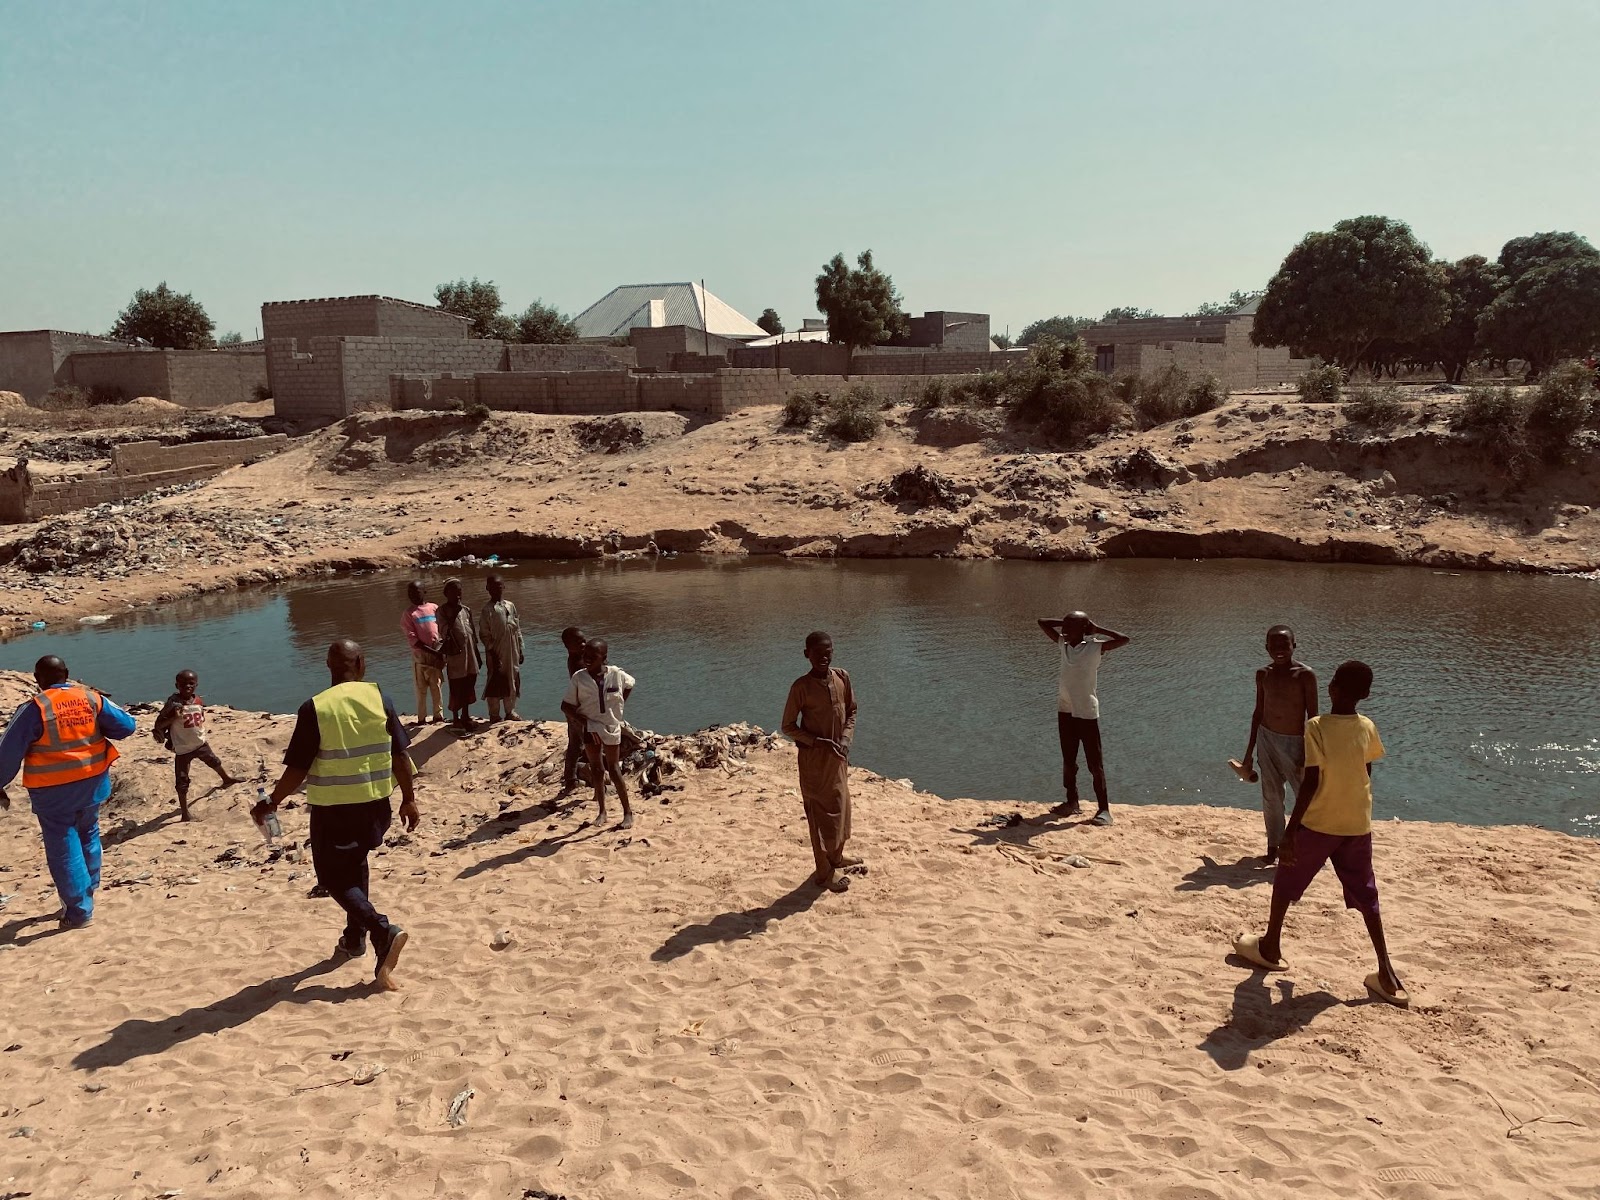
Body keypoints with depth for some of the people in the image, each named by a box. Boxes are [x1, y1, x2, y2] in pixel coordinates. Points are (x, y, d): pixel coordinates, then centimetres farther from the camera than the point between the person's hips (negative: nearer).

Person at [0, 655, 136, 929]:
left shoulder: (34, 709, -15)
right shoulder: (91, 698, -4)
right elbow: (125, 726, -1)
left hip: (53, 790, -5)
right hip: (92, 782, 5)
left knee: (64, 848, 4)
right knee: (87, 837, 22)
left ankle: (79, 912, 8)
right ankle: (84, 898, 34)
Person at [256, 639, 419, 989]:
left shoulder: (314, 709, -12)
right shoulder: (378, 697, -4)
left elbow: (297, 770, -11)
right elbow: (400, 754, -3)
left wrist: (271, 803, 5)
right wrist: (409, 798, 8)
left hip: (332, 809, -4)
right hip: (375, 804, 4)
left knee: (335, 877, 10)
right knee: (355, 863, 27)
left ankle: (383, 930, -9)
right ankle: (355, 937, 31)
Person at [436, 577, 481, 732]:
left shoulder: (466, 610, 10)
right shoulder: (442, 611, -6)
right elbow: (444, 631, -18)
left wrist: (478, 656, 16)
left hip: (470, 655, 5)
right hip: (455, 656, -5)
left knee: (468, 688, 13)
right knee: (456, 690, 0)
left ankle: (466, 716, 27)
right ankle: (456, 720, 10)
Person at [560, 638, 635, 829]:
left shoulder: (617, 675, -12)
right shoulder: (579, 678, -13)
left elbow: (630, 684, 11)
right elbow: (566, 706, -9)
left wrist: (618, 707, 3)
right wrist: (583, 720, -20)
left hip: (612, 727, -1)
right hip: (590, 728, 1)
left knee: (614, 770, 3)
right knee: (596, 770, 8)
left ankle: (627, 812, 14)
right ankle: (602, 811, 20)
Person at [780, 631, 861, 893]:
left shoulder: (842, 678, -1)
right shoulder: (801, 686, -16)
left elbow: (851, 712, 10)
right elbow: (788, 727, -11)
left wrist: (846, 739, -6)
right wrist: (819, 742, -19)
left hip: (839, 755, 6)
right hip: (814, 758, -6)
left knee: (841, 806, 17)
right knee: (820, 812, 1)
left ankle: (836, 856, 37)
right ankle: (824, 872, 11)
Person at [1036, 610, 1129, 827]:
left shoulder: (1095, 647, -9)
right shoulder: (1063, 644, 6)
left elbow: (1124, 639, -21)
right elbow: (1043, 622, 12)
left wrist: (1096, 629, -14)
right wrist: (1066, 624, 3)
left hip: (1087, 713, -6)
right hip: (1065, 711, 6)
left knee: (1095, 763, -3)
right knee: (1068, 761, 15)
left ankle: (1104, 809, 0)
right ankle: (1072, 802, 28)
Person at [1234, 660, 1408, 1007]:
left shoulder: (1317, 727, -17)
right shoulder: (1368, 728, 0)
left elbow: (1310, 784, -19)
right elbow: (1365, 776, 11)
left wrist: (1289, 832, -15)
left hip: (1319, 823, -4)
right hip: (1358, 825, 5)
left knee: (1285, 883, 16)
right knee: (1366, 897, 12)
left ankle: (1270, 948, 29)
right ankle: (1386, 975, 7)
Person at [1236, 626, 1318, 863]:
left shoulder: (1305, 675, -13)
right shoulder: (1263, 674, 1)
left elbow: (1312, 717, -11)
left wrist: (1308, 754, -14)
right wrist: (1249, 752, 12)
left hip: (1295, 742, -4)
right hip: (1267, 739, 4)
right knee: (1271, 796, 10)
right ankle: (1273, 845, 22)